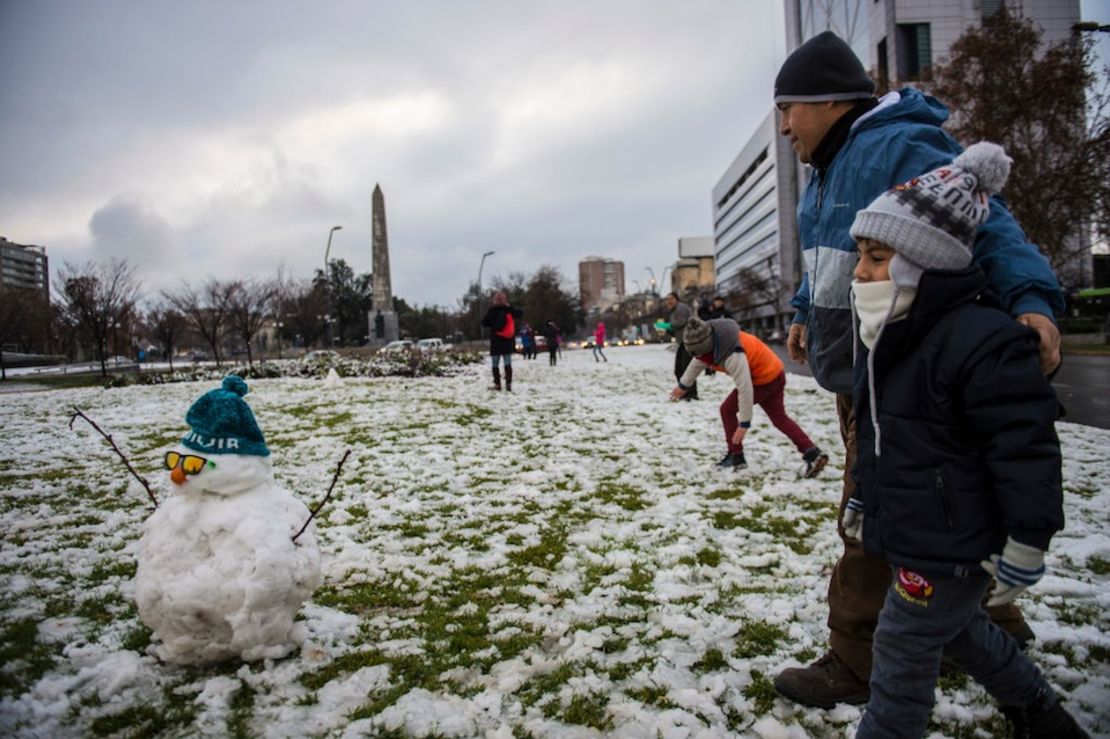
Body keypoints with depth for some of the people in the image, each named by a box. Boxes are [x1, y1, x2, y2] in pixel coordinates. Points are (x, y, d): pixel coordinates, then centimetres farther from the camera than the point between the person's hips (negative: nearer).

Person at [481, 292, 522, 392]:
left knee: (495, 364, 6)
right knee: (508, 363, 4)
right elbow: (521, 313, 17)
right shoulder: (510, 309, -1)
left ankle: (497, 384, 3)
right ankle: (508, 384, -2)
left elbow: (484, 322, -6)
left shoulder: (492, 310, -10)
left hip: (496, 342, -2)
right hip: (508, 342, 3)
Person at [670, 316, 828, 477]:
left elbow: (745, 389, -34)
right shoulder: (710, 341, -6)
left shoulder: (733, 356, -35)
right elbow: (697, 363, 15)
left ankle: (736, 456, 6)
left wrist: (744, 424, -29)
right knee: (779, 418, 15)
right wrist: (683, 385, 29)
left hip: (766, 380, -10)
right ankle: (812, 454, 11)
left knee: (728, 409, -2)